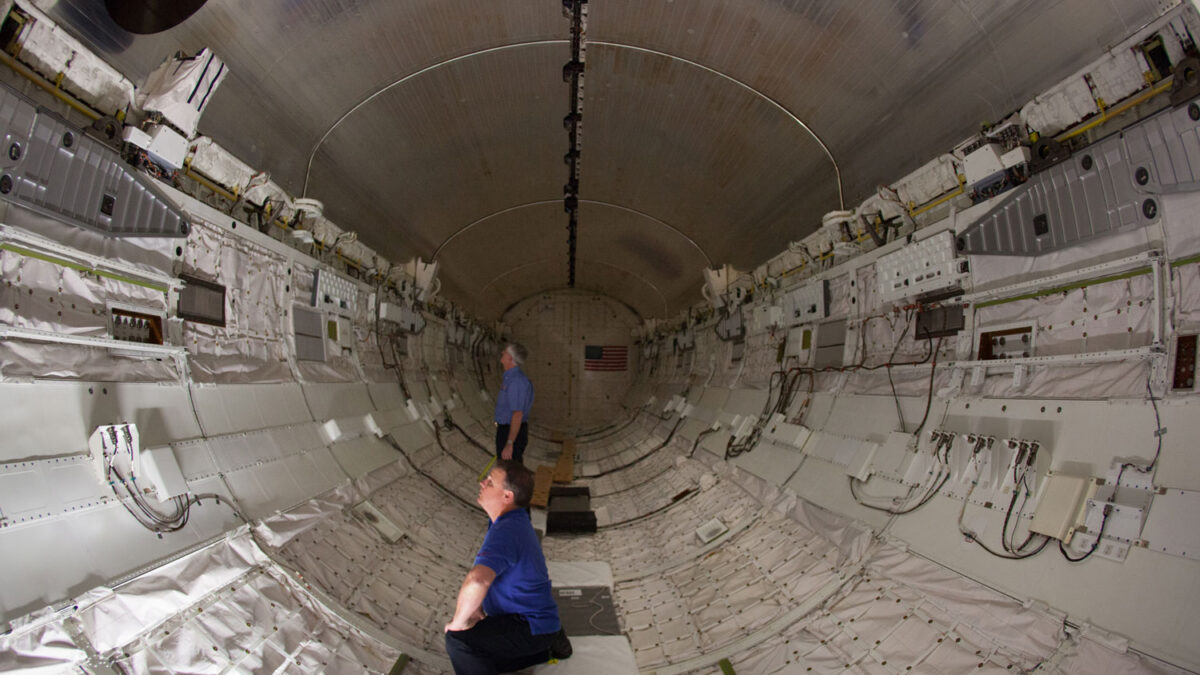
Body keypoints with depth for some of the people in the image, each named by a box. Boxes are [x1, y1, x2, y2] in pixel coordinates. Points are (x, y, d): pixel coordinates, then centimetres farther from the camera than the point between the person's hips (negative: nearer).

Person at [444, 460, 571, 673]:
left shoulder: (505, 532, -29)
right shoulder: (516, 521, 4)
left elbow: (477, 581, -46)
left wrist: (459, 622, -27)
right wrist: (478, 607, 6)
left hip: (531, 626, -10)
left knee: (459, 640, -24)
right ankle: (546, 645, 23)